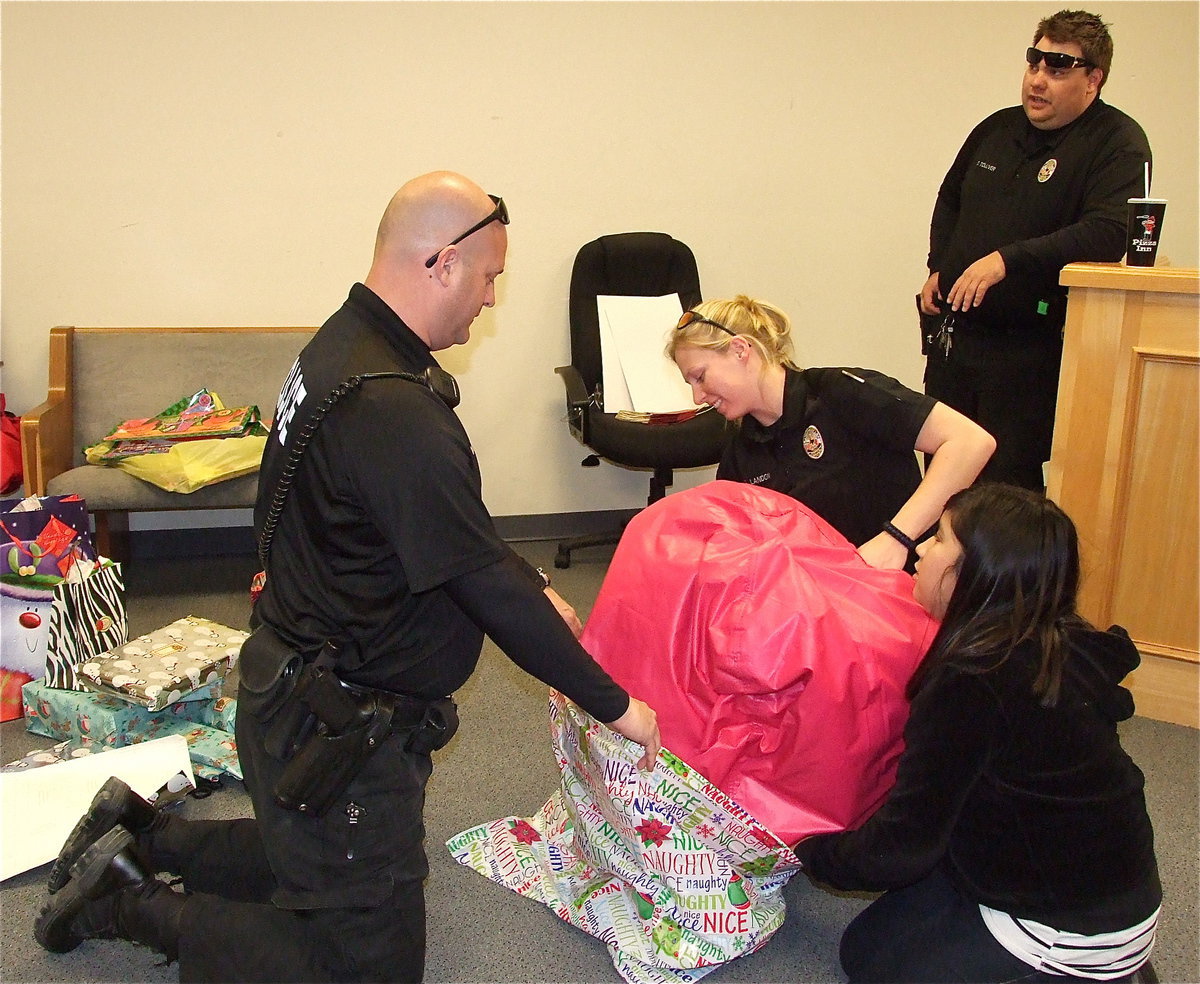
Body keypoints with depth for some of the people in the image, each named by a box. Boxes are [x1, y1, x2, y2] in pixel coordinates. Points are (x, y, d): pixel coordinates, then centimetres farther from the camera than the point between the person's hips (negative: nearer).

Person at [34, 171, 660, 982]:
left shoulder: (345, 345, 3)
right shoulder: (394, 412, -30)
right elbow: (489, 590, -26)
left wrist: (531, 591, 15)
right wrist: (612, 704, -15)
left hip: (298, 688, 10)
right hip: (335, 729, -10)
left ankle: (139, 834, 30)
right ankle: (136, 906, 9)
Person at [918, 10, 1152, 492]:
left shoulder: (1118, 142, -7)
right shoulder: (998, 128, 12)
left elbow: (1109, 233, -23)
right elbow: (949, 198, 28)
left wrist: (1008, 261, -27)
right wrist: (938, 267, 13)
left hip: (1028, 348, -6)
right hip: (952, 334, 7)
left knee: (1009, 484, -3)